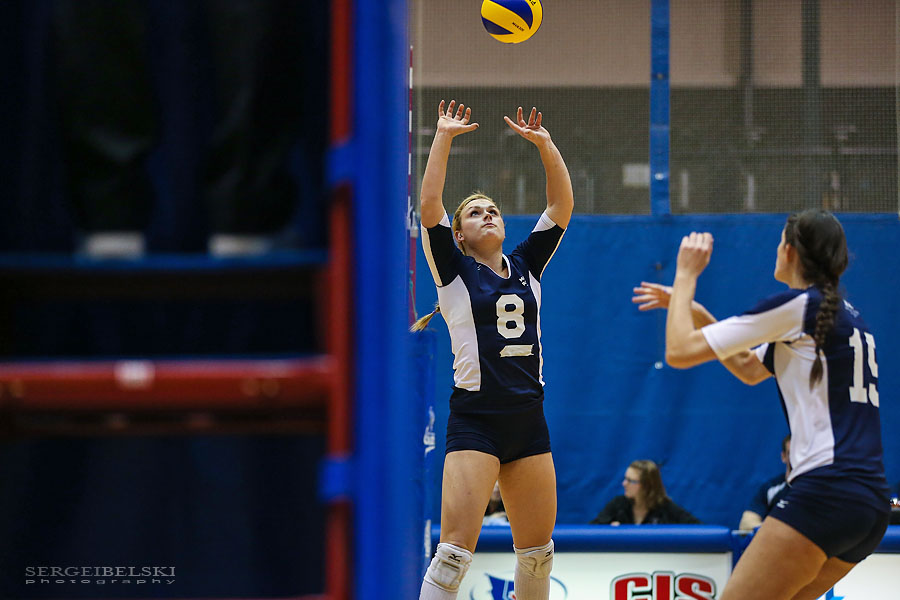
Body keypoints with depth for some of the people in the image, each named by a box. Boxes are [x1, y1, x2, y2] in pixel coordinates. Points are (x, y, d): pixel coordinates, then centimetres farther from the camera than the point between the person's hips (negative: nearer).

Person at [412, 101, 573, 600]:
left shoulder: (525, 267, 13)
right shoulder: (454, 272, 2)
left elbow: (561, 206, 10)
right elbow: (429, 207, -10)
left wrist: (543, 143, 3)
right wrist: (444, 138, -9)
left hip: (529, 420, 5)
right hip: (475, 421, -5)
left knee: (537, 550, 9)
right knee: (456, 550, -15)